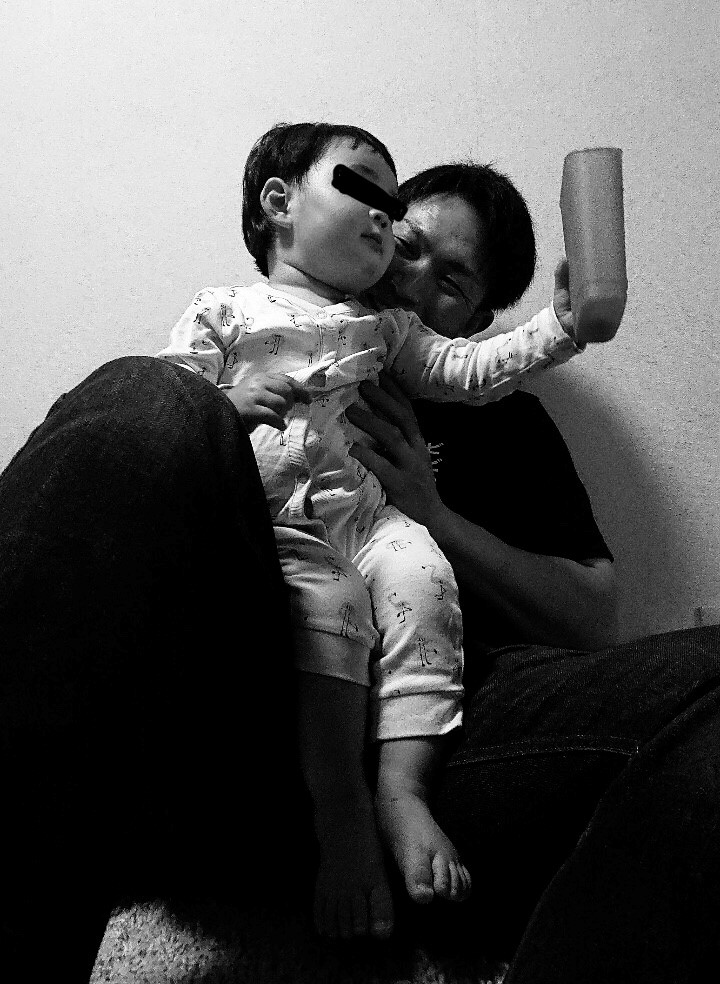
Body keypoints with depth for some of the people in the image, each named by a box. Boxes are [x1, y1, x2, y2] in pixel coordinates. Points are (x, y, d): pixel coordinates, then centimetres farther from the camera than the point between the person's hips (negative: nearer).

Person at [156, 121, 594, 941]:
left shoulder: (381, 328, 24)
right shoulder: (220, 314, 12)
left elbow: (467, 370, 17)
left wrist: (560, 325, 8)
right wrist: (233, 404, -12)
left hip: (364, 513, 4)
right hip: (273, 523, -3)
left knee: (422, 580, -24)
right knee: (326, 603, -30)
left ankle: (402, 788, -22)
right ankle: (340, 813, -25)